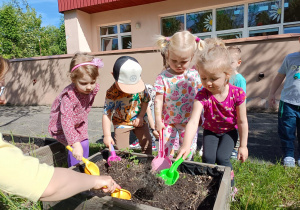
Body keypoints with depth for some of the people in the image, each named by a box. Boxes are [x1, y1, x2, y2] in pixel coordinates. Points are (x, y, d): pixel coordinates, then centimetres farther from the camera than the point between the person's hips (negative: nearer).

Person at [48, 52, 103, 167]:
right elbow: (66, 122, -43)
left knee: (84, 144, 1)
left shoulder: (93, 89, -19)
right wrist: (76, 144, -49)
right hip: (61, 126, -6)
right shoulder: (69, 96, -40)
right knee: (77, 147, -17)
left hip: (79, 123, 6)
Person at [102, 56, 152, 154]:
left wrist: (141, 116, -8)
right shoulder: (112, 93, -26)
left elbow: (145, 100, 2)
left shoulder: (141, 86, -18)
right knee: (122, 150, -5)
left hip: (138, 121, 3)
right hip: (121, 123, -2)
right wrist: (107, 135, -26)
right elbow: (106, 114, -22)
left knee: (146, 142, 12)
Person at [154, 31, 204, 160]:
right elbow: (158, 99, -9)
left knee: (189, 150, 11)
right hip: (168, 121, -1)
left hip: (189, 121, 1)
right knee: (165, 150, 7)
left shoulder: (194, 75, -5)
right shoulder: (163, 77, -10)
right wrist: (158, 120, -10)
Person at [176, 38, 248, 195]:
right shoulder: (202, 96, -28)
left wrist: (243, 146, -7)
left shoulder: (237, 93, -24)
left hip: (229, 131, -1)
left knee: (222, 158, -15)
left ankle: (230, 186, 14)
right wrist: (186, 145, -55)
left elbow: (242, 121, -13)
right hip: (210, 131, 1)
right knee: (208, 157, -11)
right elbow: (193, 121, -40)